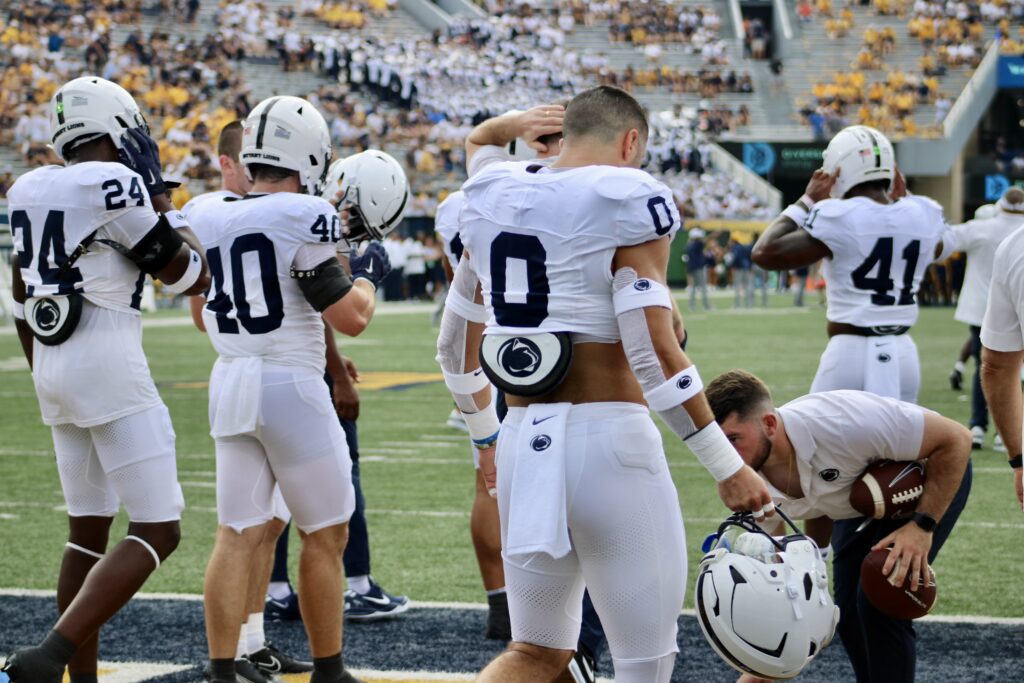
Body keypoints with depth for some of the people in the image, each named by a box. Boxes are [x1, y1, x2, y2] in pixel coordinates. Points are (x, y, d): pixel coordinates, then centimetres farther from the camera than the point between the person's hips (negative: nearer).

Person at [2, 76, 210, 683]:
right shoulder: (114, 185, -13)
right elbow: (190, 278, -6)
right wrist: (164, 205, 7)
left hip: (52, 367, 9)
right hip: (109, 366, -9)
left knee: (88, 530, 16)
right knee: (158, 532, -7)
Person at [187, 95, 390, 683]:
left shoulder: (209, 218, 5)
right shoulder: (305, 218, -14)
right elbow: (351, 318, -13)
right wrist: (369, 274, 7)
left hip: (230, 385, 6)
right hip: (292, 386, -6)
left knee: (238, 535, 7)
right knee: (326, 534, 8)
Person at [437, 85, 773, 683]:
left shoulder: (492, 201, 11)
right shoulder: (627, 204, -8)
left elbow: (457, 344, 19)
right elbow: (653, 353, -16)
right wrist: (728, 467, -11)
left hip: (524, 441, 6)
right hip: (606, 437, -6)